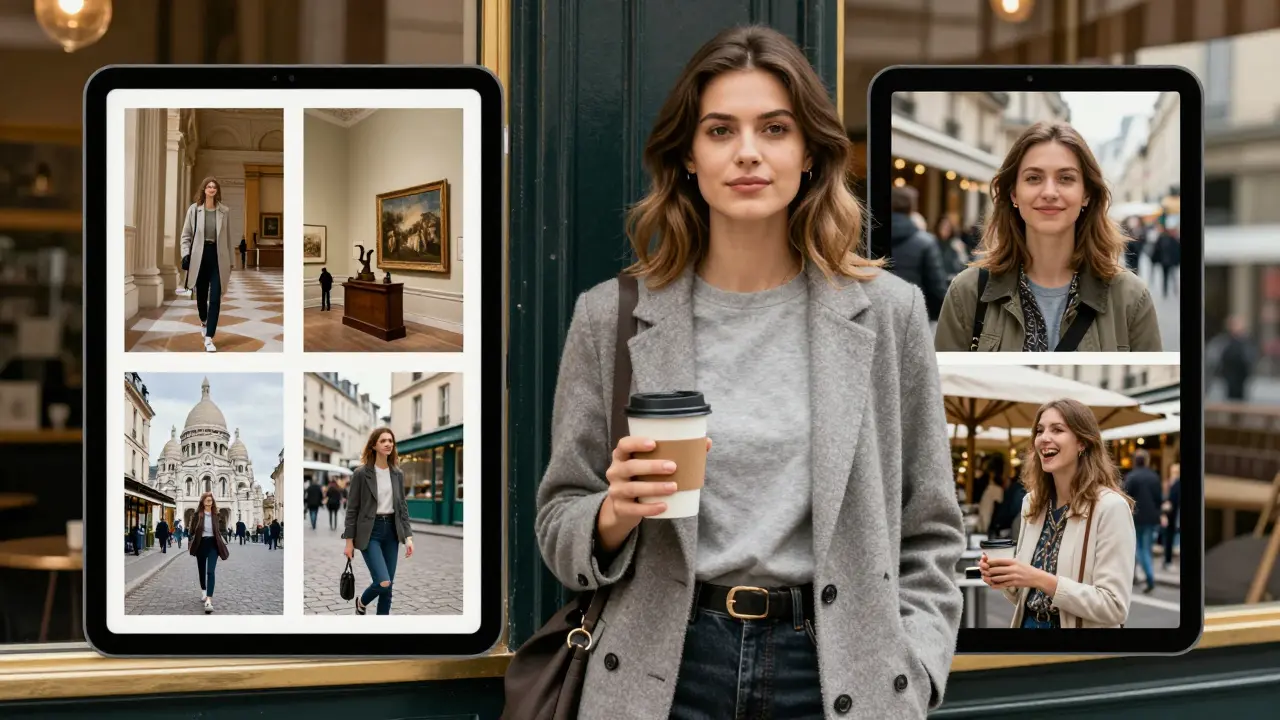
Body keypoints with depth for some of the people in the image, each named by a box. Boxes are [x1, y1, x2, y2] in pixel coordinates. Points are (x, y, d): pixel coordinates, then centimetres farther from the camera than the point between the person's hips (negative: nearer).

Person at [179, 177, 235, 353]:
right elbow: (186, 234, 4)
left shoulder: (224, 211, 2)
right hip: (200, 256, 1)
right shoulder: (194, 209, 0)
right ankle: (204, 322, 47)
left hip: (217, 256, -1)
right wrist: (185, 254, -8)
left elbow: (227, 236, 6)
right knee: (201, 294, 15)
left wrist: (230, 260, 7)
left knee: (215, 298, -9)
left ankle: (209, 339, -9)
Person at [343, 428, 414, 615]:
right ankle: (361, 602, 17)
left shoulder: (398, 474, 6)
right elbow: (352, 508, -5)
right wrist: (349, 541, -7)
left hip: (391, 530, 5)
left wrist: (408, 537, 0)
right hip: (370, 531, -5)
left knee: (389, 584, 3)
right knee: (383, 582, -15)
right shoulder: (361, 473, -8)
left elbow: (402, 506, 9)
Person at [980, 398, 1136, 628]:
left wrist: (1040, 579, -27)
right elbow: (1024, 594, 9)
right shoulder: (1032, 503, 1)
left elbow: (1115, 608, -21)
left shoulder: (1110, 507, -17)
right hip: (1028, 623, 5)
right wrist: (1005, 580, -11)